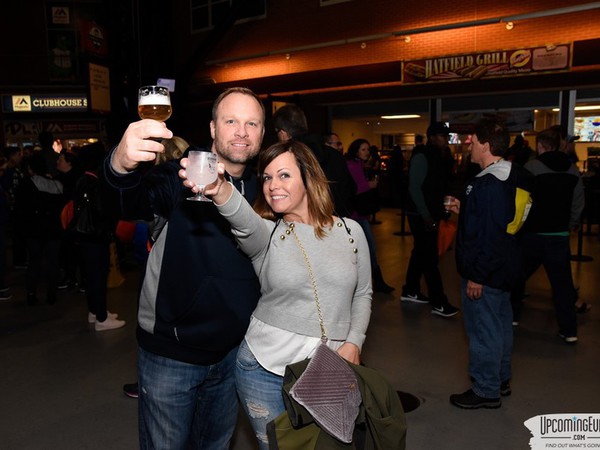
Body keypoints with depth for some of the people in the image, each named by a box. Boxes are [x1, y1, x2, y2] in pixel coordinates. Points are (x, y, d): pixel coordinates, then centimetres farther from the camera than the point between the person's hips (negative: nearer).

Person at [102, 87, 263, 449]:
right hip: (171, 351, -4)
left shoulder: (260, 188, 2)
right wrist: (122, 164, -54)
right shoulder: (182, 175, -14)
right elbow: (134, 202, -36)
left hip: (233, 351, 5)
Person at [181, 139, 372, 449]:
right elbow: (245, 221, -31)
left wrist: (353, 343, -5)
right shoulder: (265, 235, -6)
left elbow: (362, 295, 8)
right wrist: (220, 190, -52)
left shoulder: (350, 231, 0)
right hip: (266, 368, -1)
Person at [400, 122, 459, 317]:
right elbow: (414, 188, -19)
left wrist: (441, 211, 11)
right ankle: (438, 303, -3)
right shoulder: (421, 157, -14)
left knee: (421, 253, 15)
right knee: (430, 257, -7)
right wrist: (426, 215, -21)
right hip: (421, 216, -9)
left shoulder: (435, 157, 14)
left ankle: (410, 291, 27)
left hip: (429, 214, 9)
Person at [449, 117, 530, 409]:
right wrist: (463, 210, 13)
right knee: (500, 324, 21)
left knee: (483, 330, 2)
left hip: (485, 272, -11)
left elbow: (490, 234, -26)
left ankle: (486, 390, 17)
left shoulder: (490, 183, -23)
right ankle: (501, 379, 37)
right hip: (502, 269, 11)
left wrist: (477, 275, -23)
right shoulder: (507, 178, 9)